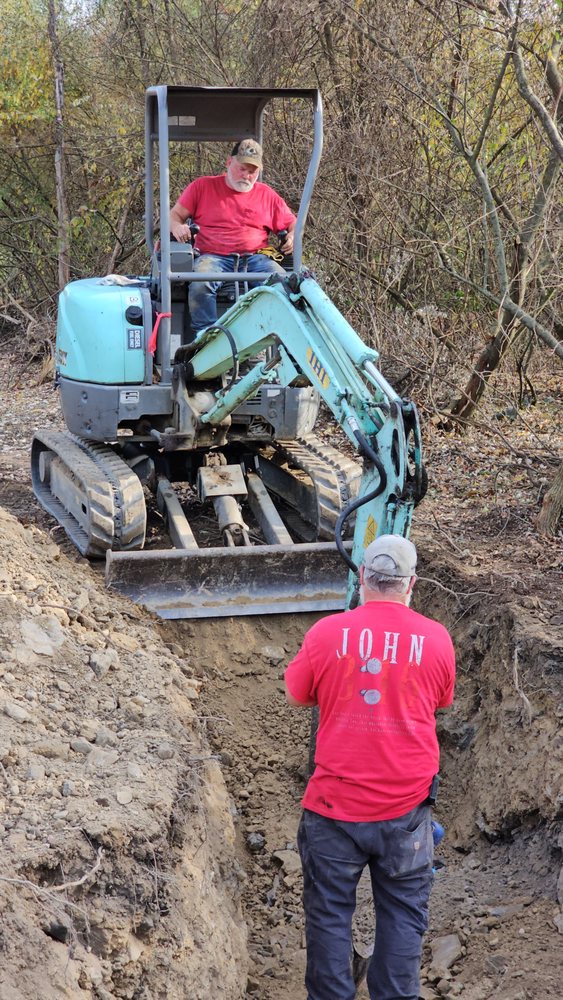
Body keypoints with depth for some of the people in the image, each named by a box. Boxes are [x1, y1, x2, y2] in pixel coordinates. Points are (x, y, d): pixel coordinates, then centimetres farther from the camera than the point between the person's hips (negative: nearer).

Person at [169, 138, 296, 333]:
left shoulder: (267, 195, 20)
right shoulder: (202, 187, 16)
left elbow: (293, 224, 24)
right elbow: (174, 215, 16)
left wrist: (293, 237, -1)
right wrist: (177, 226, -9)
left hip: (256, 258, 2)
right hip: (213, 257, -1)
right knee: (200, 285, -37)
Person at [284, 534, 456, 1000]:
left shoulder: (327, 633, -9)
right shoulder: (435, 638, -6)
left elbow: (295, 694, 7)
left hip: (334, 807, 0)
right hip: (406, 808, 1)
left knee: (330, 914, 12)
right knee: (403, 915, 12)